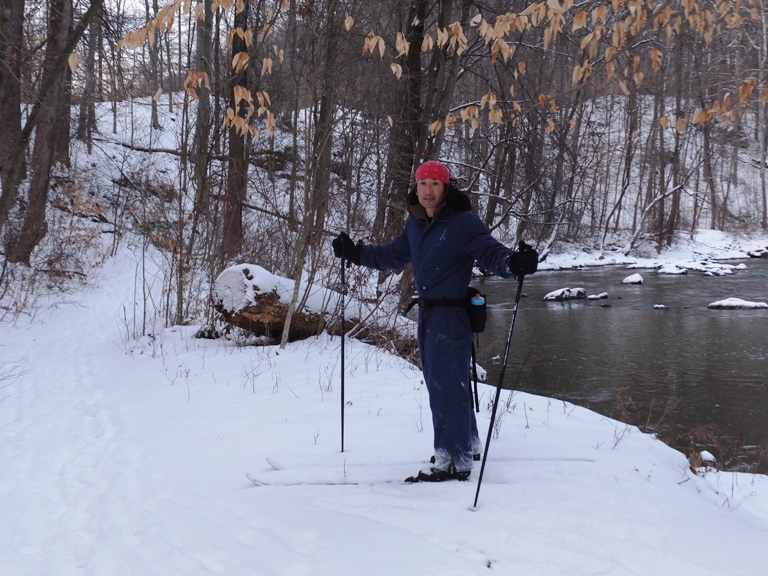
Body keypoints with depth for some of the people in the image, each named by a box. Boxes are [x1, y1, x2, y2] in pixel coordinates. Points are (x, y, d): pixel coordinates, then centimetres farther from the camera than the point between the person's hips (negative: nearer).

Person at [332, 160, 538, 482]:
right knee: (440, 383, 18)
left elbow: (492, 254, -21)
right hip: (427, 313, 9)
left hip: (452, 316, -9)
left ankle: (454, 461, 0)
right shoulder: (415, 225, 10)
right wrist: (355, 253, 24)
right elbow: (393, 255, 24)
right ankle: (467, 444, 33)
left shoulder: (464, 223, -14)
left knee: (448, 386, -7)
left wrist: (513, 263, -42)